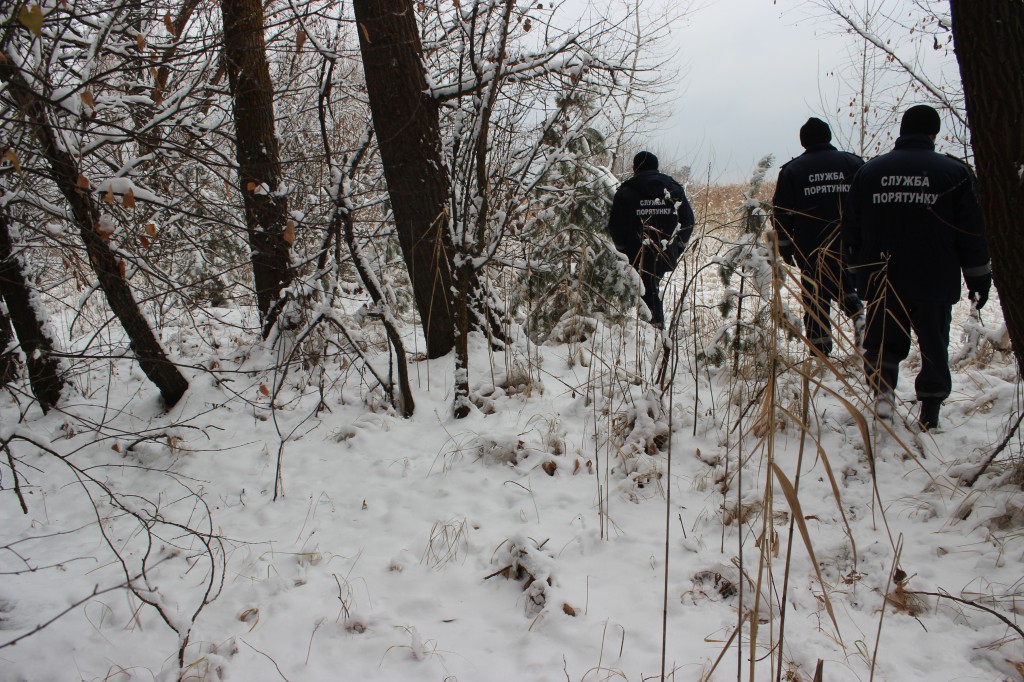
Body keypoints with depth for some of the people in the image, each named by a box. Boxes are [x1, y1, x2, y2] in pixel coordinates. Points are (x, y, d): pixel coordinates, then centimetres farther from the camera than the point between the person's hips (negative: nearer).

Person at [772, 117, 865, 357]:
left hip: (811, 250, -1)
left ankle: (820, 353, 4)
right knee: (845, 286, 24)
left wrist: (785, 248, 6)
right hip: (849, 247, 2)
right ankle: (859, 315, -3)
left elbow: (782, 214, 0)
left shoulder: (792, 170, 2)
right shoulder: (854, 164, 5)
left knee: (816, 300, 5)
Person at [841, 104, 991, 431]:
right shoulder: (953, 172, -3)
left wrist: (859, 269, 20)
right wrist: (979, 279, 8)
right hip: (936, 283, -1)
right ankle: (930, 410, 13)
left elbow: (851, 229, 8)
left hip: (882, 281, 1)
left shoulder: (869, 171, 2)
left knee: (884, 341, 14)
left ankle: (882, 385, -9)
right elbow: (972, 233, -1)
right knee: (934, 345, 11)